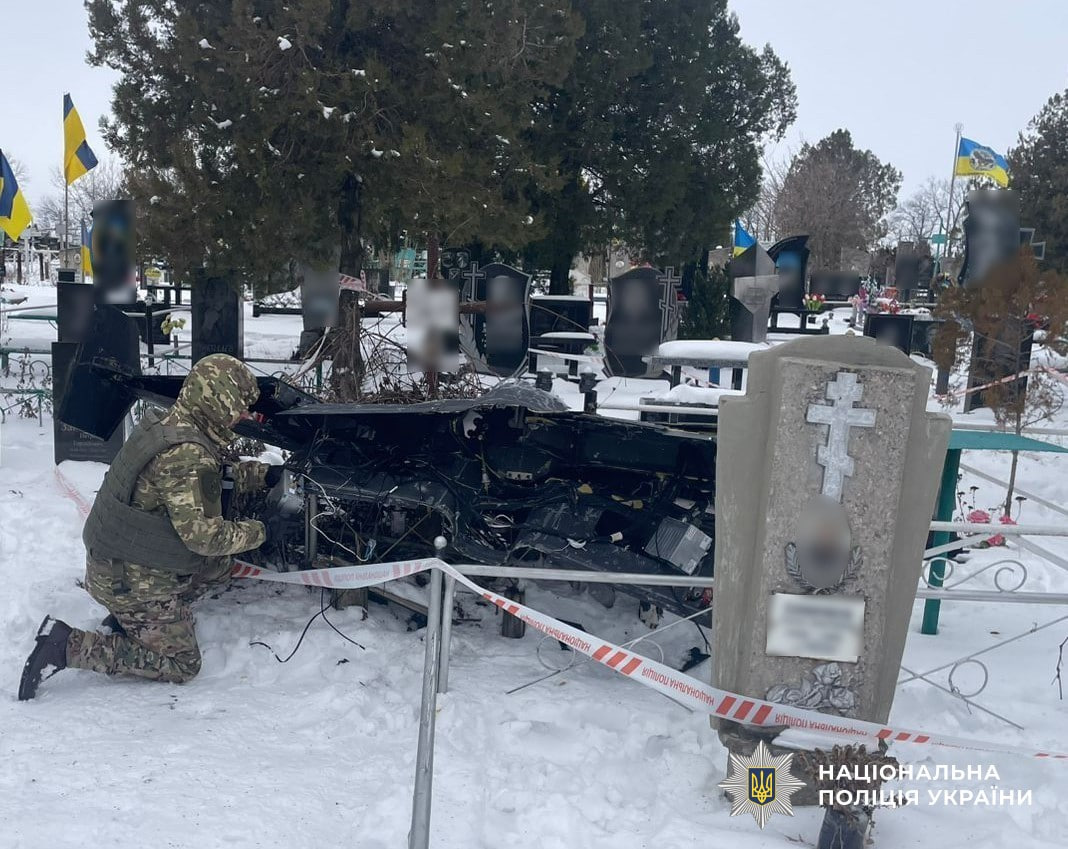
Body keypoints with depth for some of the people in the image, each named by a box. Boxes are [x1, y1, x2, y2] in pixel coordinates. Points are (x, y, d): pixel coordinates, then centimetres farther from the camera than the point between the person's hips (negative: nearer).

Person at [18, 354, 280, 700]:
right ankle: (68, 646, -3)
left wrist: (263, 474, 8)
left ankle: (126, 618, 16)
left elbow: (214, 478, 17)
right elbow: (200, 533, -29)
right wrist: (255, 532, -14)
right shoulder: (186, 455, -28)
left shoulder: (170, 425, 2)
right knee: (181, 665, 2)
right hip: (133, 578, -9)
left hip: (114, 555, 9)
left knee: (217, 567, 18)